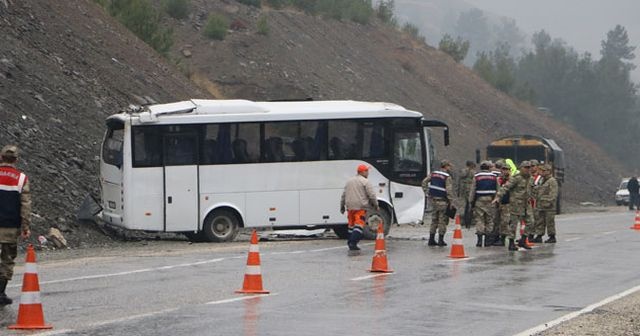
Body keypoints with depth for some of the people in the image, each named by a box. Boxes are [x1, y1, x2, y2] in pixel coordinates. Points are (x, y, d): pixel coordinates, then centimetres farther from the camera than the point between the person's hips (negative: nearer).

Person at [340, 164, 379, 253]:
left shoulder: (349, 181, 17)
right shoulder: (365, 182, -5)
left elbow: (343, 195, 20)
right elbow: (372, 195, -8)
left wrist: (342, 206, 26)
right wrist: (376, 205, 4)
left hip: (350, 207, 7)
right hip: (360, 207, -7)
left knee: (351, 225, 16)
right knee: (359, 225, -9)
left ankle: (350, 243, 19)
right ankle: (353, 243, -20)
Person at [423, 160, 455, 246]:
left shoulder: (434, 174, 7)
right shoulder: (447, 177, -13)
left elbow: (424, 182, 6)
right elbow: (449, 190, -18)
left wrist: (426, 193, 10)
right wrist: (451, 202, -12)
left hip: (434, 199, 6)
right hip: (442, 201, -6)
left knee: (434, 220, 14)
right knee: (442, 220, 2)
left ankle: (431, 239, 15)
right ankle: (441, 240, 3)